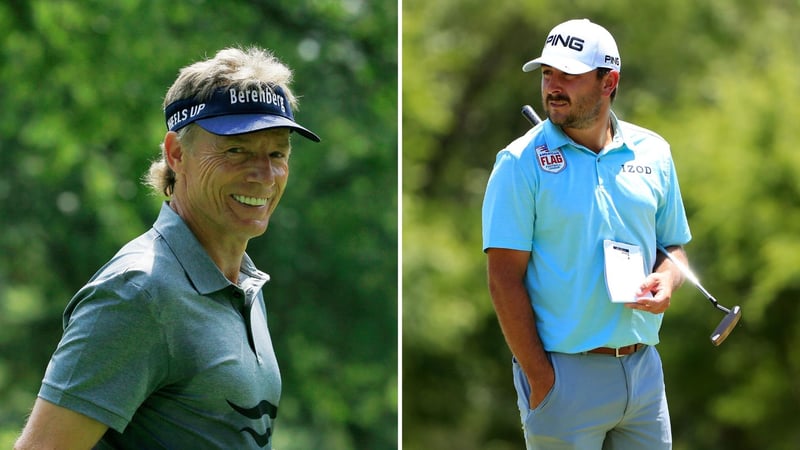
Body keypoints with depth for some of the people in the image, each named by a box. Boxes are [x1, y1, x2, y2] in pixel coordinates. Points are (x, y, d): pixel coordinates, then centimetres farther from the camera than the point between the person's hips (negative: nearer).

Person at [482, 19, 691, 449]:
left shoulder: (653, 153, 8)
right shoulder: (521, 163, -6)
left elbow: (674, 245, 18)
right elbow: (504, 280, -9)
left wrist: (667, 279, -5)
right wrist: (539, 377, -14)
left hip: (644, 368, 4)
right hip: (566, 376, -4)